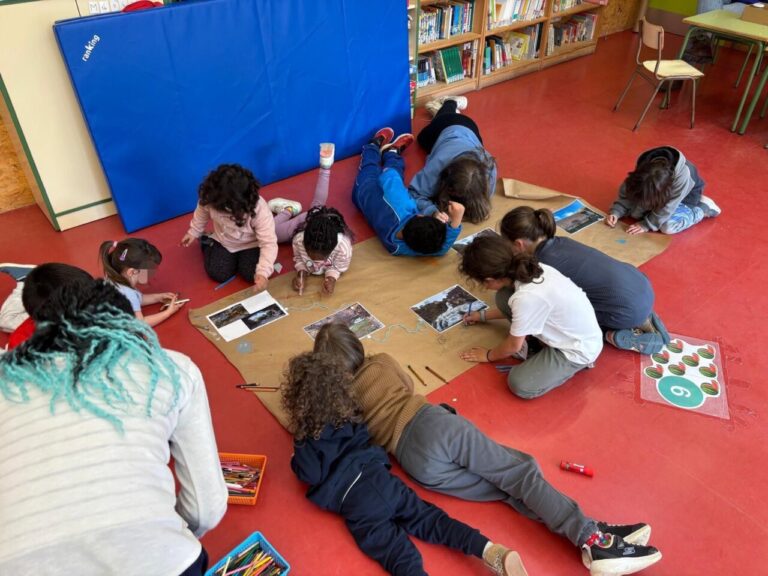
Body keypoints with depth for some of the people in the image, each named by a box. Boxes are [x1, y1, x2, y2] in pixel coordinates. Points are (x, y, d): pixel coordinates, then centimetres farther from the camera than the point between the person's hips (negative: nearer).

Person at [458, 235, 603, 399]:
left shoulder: (527, 297, -35)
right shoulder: (528, 269, -11)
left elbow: (513, 345, -16)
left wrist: (488, 355, 4)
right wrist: (483, 315, 23)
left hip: (579, 349, -7)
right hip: (566, 329, 7)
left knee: (520, 385, -16)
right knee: (503, 297, -4)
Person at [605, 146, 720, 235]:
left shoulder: (682, 176, -44)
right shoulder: (643, 168, -32)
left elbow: (666, 208, -35)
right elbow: (627, 191, -17)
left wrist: (646, 225, -30)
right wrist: (616, 212, -29)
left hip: (687, 194, -5)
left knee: (668, 226, -25)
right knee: (635, 212, -11)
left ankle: (703, 207, -2)